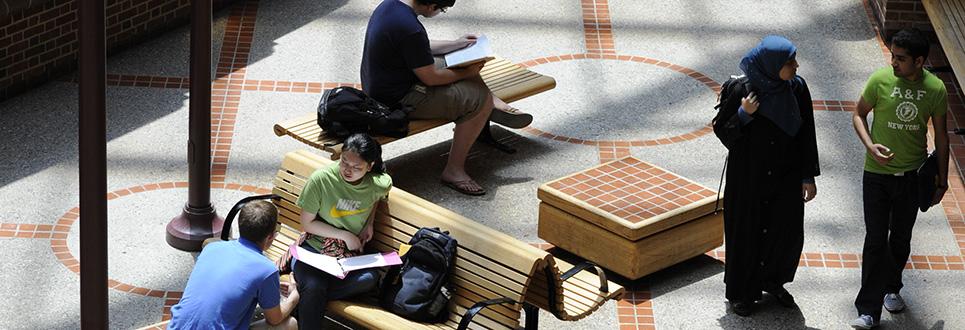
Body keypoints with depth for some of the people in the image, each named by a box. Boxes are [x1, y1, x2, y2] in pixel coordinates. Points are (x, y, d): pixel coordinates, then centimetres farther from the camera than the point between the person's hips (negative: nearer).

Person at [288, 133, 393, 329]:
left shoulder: (380, 184, -9)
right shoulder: (321, 179, -17)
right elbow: (307, 223, -8)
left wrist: (369, 223, 3)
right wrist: (344, 235, -13)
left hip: (350, 251, 3)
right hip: (314, 247, -3)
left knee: (369, 279, -31)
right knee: (314, 286, -35)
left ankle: (300, 295, -23)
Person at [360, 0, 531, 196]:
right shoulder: (410, 29, -29)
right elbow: (431, 78, -21)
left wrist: (457, 44, 20)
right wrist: (467, 73, -7)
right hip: (398, 101, -10)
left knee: (460, 60, 20)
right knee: (481, 99, -12)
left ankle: (496, 107, 18)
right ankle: (454, 170, -5)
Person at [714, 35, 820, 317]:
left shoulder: (797, 88, -8)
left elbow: (806, 134, 0)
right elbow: (723, 133, -10)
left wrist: (809, 176, 1)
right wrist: (743, 114, -30)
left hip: (785, 177, 3)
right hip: (748, 177, -3)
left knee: (789, 231, 10)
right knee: (746, 232, 9)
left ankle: (772, 280, 37)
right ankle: (740, 292, 29)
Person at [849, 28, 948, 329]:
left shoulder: (936, 89, -8)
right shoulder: (880, 80, -13)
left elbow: (940, 136, 3)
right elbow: (859, 114, 1)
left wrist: (942, 180, 7)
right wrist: (870, 146, -17)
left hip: (912, 176, 2)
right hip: (877, 174, -2)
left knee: (901, 238, 16)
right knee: (875, 240, -4)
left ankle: (891, 289, 40)